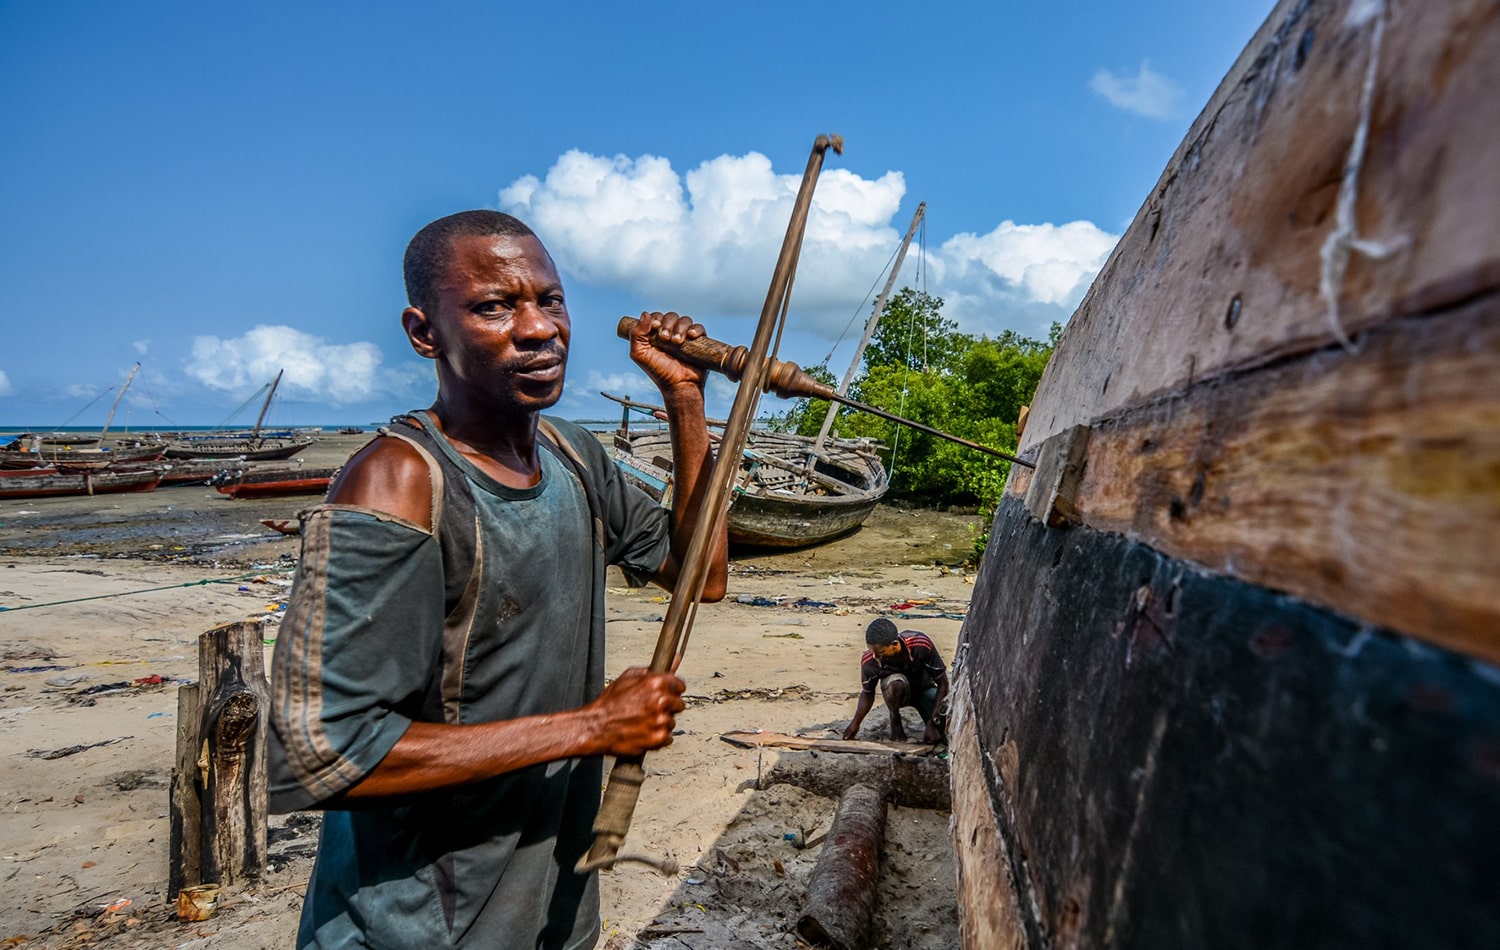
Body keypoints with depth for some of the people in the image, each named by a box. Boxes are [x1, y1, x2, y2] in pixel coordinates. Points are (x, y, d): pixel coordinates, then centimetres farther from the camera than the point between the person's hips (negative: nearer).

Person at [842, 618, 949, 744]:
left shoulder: (921, 645, -34)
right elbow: (867, 693, -7)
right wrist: (855, 723, -19)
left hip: (924, 689, 0)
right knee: (894, 683, -38)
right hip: (897, 693, 0)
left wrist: (932, 723, -28)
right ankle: (895, 720, -8)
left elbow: (942, 683, -22)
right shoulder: (869, 661, -28)